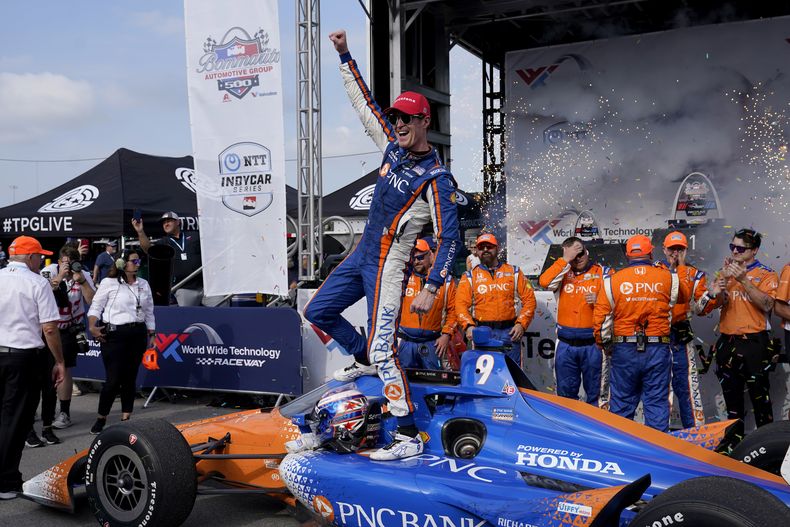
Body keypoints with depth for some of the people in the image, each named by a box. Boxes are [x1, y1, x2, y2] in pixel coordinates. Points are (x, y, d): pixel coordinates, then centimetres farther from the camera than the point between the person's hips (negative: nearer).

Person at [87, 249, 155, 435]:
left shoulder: (143, 284, 12)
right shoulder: (109, 283, -3)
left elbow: (149, 312, 17)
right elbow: (95, 307, -1)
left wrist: (151, 334, 14)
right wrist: (92, 327, -14)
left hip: (138, 335, 5)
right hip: (114, 335, -5)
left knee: (130, 378, 9)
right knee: (114, 379, -7)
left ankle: (126, 418, 18)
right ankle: (101, 419, 11)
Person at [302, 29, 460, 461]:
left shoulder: (436, 178, -18)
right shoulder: (392, 145, 4)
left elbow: (449, 239, -19)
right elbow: (364, 102, 16)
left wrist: (431, 288, -27)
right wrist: (346, 57, 14)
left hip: (388, 266, -8)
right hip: (362, 254, 9)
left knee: (382, 348, -13)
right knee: (317, 312, 16)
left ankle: (409, 437, -6)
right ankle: (363, 360, 34)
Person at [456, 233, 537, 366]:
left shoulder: (514, 272, 11)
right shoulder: (469, 276, 11)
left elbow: (529, 299, 7)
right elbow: (461, 304, 1)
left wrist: (521, 324, -5)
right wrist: (469, 326, -15)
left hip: (509, 332, 0)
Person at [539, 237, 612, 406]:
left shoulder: (603, 273, 4)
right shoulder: (562, 273, 7)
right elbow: (545, 282, -14)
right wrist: (565, 260, -14)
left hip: (593, 343, -2)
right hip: (566, 345, 2)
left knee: (596, 393, 7)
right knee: (565, 394, 12)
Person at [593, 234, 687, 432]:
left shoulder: (613, 280, -1)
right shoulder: (668, 278, 1)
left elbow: (600, 317, -1)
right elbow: (683, 297, 23)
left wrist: (603, 343, 14)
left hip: (624, 350, 0)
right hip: (658, 349, 0)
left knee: (622, 404, 10)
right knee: (657, 403, 6)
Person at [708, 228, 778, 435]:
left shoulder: (766, 274, -2)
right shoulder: (727, 272, 12)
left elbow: (766, 305, -17)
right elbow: (719, 302, 1)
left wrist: (744, 280, -22)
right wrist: (724, 278, -16)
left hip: (754, 342, -5)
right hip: (727, 341, 5)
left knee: (759, 394, -3)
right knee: (731, 393, 13)